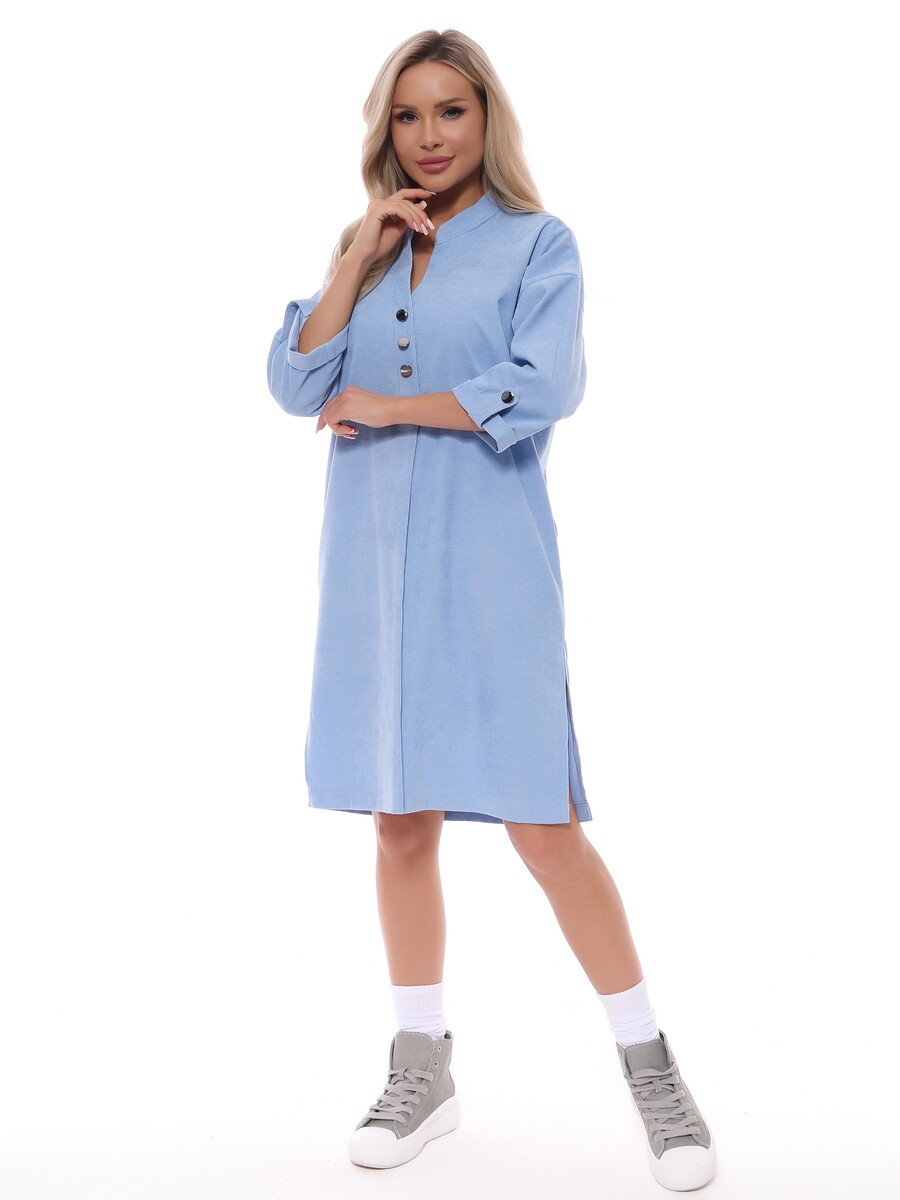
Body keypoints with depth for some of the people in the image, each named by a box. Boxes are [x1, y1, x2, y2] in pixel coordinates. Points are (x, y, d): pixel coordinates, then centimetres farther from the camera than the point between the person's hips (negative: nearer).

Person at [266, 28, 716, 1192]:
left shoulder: (537, 244, 2)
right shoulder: (364, 252, 16)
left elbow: (542, 387, -14)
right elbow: (297, 383, 3)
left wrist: (390, 406, -8)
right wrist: (358, 253, -3)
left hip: (487, 564, -4)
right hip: (372, 566, 5)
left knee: (540, 822, -7)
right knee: (400, 821, 9)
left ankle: (651, 1067, 7)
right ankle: (421, 1069, 23)